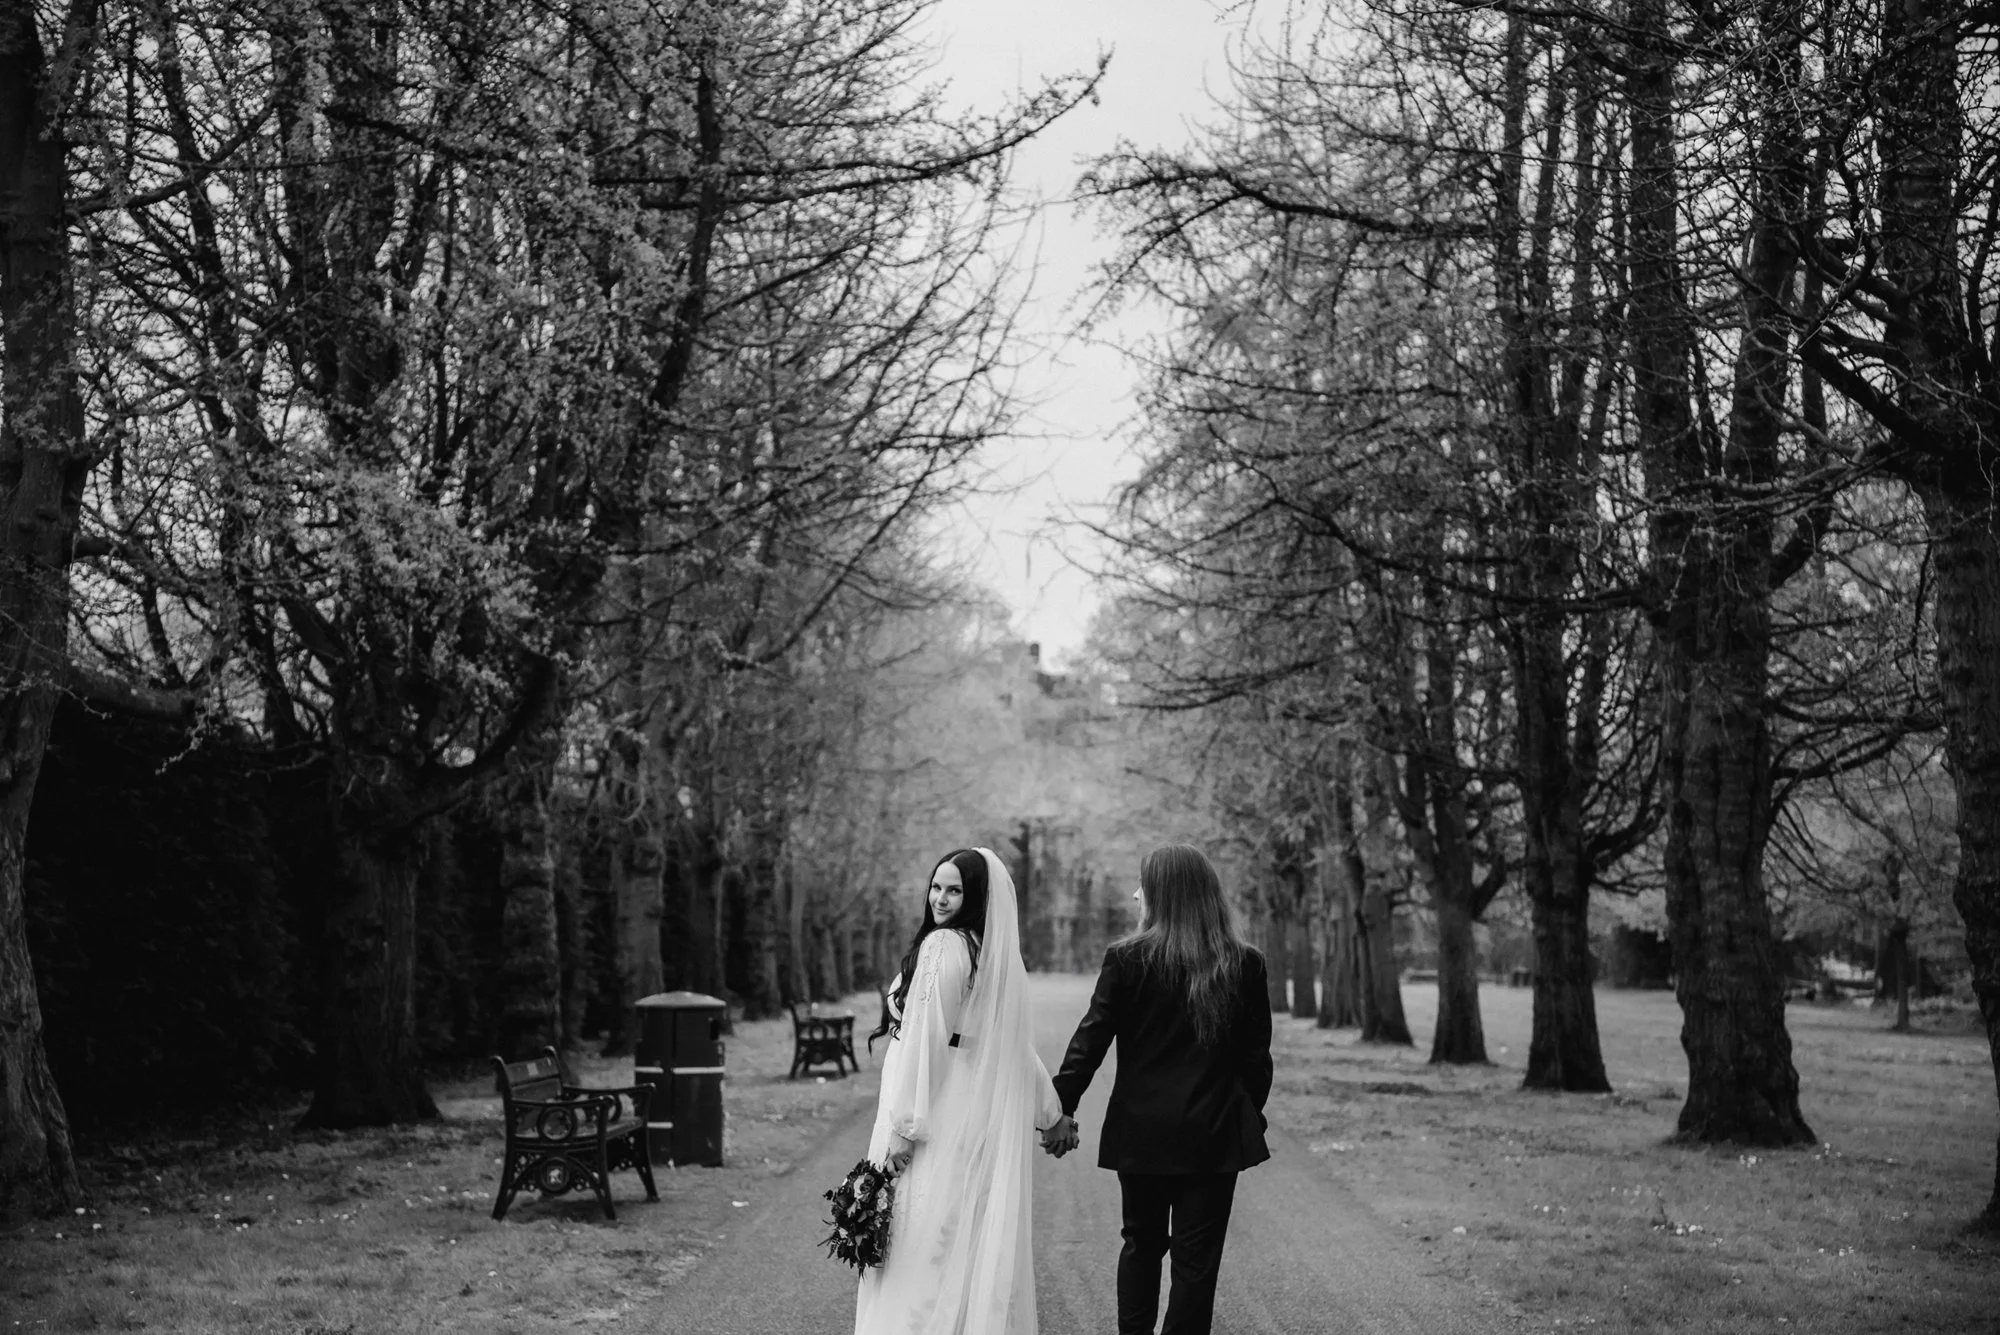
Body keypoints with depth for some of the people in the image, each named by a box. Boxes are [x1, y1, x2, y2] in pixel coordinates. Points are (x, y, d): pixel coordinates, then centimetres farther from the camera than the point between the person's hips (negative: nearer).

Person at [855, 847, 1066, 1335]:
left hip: (939, 1121, -8)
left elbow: (925, 1039, -17)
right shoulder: (998, 954, 10)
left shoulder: (943, 947, -14)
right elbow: (1018, 1046, 14)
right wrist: (1051, 1113, 23)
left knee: (924, 1248, -3)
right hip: (984, 1124, 8)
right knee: (980, 1244, 11)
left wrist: (905, 1125, -16)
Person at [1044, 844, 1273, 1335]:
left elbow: (1091, 1038, -7)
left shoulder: (1126, 959, -8)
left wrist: (1064, 1106, 0)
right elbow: (1256, 1053, 1)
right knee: (1197, 1256, 6)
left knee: (1142, 1242, 19)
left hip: (1139, 1130, 0)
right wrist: (1251, 1114, 14)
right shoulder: (1245, 965, -4)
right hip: (1213, 1131, 0)